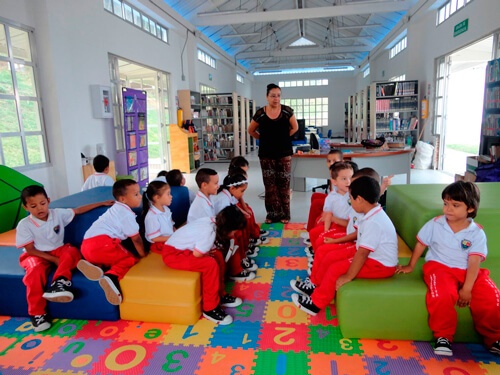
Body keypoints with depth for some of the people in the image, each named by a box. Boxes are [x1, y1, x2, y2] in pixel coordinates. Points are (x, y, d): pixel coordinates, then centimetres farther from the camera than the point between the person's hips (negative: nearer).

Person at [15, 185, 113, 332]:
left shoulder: (58, 213, -4)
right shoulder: (24, 225, -12)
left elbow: (79, 210, 8)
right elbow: (30, 250, -12)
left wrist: (102, 203, 7)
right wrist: (54, 259, -21)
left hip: (58, 250, 3)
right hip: (36, 255, -3)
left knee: (72, 252, -29)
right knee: (35, 270, -34)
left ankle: (60, 283, -46)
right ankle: (37, 313, -23)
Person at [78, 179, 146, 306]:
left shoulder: (117, 209, 27)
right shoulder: (126, 213, -2)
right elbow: (136, 238, 1)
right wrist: (142, 254, 13)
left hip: (87, 244, 9)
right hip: (101, 243, -9)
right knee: (130, 259, -5)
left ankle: (93, 265, -2)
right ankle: (112, 277, -31)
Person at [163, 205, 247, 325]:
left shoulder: (213, 222, -3)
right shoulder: (209, 231, -29)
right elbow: (197, 254, -23)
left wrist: (210, 252, -13)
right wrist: (209, 254, -6)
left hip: (182, 248, 9)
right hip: (173, 254, -9)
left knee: (218, 255, 5)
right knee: (211, 264, -22)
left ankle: (220, 295, 15)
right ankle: (210, 308, -7)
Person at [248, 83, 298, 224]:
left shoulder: (287, 111, -3)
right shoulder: (260, 113, -3)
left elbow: (295, 127, 10)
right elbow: (251, 130, 10)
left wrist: (283, 137, 3)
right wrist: (264, 139, 5)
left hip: (284, 153, 0)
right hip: (267, 154, 0)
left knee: (284, 184, 3)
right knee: (270, 185, 5)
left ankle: (284, 214, 12)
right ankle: (272, 214, 15)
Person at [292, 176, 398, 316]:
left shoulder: (373, 222, -29)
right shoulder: (374, 214, 3)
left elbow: (362, 253, -28)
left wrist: (348, 276, -21)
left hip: (381, 265, -10)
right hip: (374, 258, 10)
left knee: (336, 269, -13)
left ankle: (316, 303, 2)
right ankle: (320, 290, 16)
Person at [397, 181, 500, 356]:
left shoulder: (477, 233, -4)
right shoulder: (435, 224, -1)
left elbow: (474, 263, -11)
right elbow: (421, 244, 10)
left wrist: (467, 289, -19)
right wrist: (410, 266, 15)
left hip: (468, 271, 2)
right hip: (440, 267, -1)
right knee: (441, 296, -31)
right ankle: (443, 336, -8)